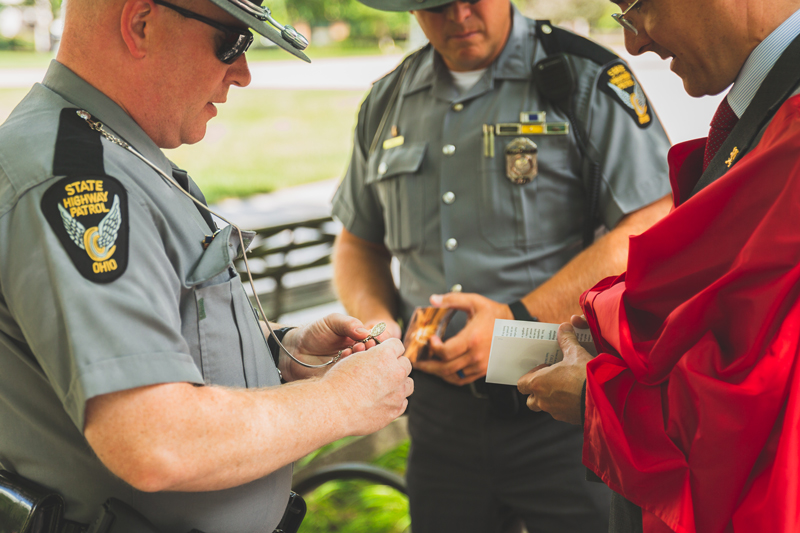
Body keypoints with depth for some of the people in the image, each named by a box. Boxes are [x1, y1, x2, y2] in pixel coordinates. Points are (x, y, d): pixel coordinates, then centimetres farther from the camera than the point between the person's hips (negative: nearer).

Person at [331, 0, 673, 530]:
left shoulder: (587, 78, -6)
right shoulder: (385, 104, 10)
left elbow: (652, 230, -15)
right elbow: (358, 243, 20)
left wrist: (520, 321, -21)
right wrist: (376, 322, -2)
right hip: (440, 416, 5)